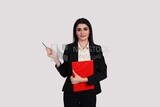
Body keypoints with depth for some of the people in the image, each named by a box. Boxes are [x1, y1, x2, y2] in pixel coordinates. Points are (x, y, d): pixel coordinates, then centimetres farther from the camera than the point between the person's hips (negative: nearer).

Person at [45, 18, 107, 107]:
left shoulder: (97, 49, -3)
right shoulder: (69, 48, -3)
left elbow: (103, 73, -6)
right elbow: (64, 73, 0)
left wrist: (82, 79, -15)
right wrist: (56, 58, -13)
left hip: (89, 93, 0)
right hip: (71, 93, 0)